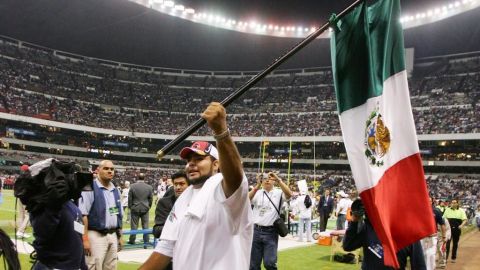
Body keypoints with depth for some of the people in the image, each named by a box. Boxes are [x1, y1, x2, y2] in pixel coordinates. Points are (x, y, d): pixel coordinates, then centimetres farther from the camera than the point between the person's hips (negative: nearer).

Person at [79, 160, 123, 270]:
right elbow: (83, 215, -15)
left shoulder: (116, 191, 12)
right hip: (96, 235, -7)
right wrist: (85, 239, -19)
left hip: (113, 236, 7)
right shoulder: (90, 188, -11)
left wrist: (120, 237, 15)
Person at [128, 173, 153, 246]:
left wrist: (130, 207, 10)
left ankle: (132, 240, 15)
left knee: (134, 225, 7)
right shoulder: (149, 187, -3)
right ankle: (146, 243, 8)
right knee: (145, 226, 6)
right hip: (145, 209, 1)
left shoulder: (133, 186, -7)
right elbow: (151, 199, 4)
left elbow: (130, 198, -2)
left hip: (135, 208, -1)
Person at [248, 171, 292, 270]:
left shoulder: (278, 193, 3)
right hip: (256, 230, 2)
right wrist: (257, 186, -25)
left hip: (271, 232, -2)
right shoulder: (257, 193, 6)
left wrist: (279, 180, -29)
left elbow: (289, 194, -18)